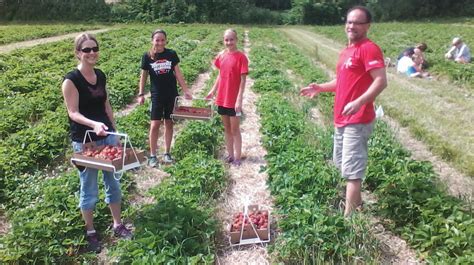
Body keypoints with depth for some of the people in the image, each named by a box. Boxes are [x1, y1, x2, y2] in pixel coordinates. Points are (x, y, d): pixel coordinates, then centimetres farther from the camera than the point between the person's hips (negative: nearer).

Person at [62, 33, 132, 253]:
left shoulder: (101, 75, 5)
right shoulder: (71, 80, -14)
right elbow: (73, 113, -17)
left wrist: (115, 131, 12)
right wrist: (94, 124, -34)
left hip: (107, 136, 6)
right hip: (84, 141, -6)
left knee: (113, 181, 13)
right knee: (89, 187, 6)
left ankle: (117, 225, 28)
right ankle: (90, 232, 24)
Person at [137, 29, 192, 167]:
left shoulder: (171, 54, -1)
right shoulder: (147, 56, -4)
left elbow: (178, 73, 4)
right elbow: (143, 76, 4)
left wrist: (186, 90, 1)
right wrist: (141, 94, 1)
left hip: (171, 94, 2)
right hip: (157, 95, -1)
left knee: (169, 123, 8)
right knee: (155, 124, -4)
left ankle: (167, 153, 20)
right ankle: (152, 155, 8)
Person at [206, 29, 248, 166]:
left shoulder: (241, 57, -12)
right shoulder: (221, 55, 5)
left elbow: (243, 80, -13)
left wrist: (239, 100, -17)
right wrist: (213, 91, 12)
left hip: (234, 100, -6)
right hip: (222, 98, 6)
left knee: (235, 129, 3)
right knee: (226, 128, 15)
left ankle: (237, 158, 14)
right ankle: (230, 155, 27)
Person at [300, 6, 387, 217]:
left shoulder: (369, 49, -12)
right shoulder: (347, 51, 16)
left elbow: (381, 81, -22)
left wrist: (358, 102, -33)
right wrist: (320, 88, 13)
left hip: (358, 120, -10)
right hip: (342, 119, 10)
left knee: (352, 169, -6)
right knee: (341, 164, 21)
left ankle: (348, 215, 2)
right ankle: (356, 202, 38)